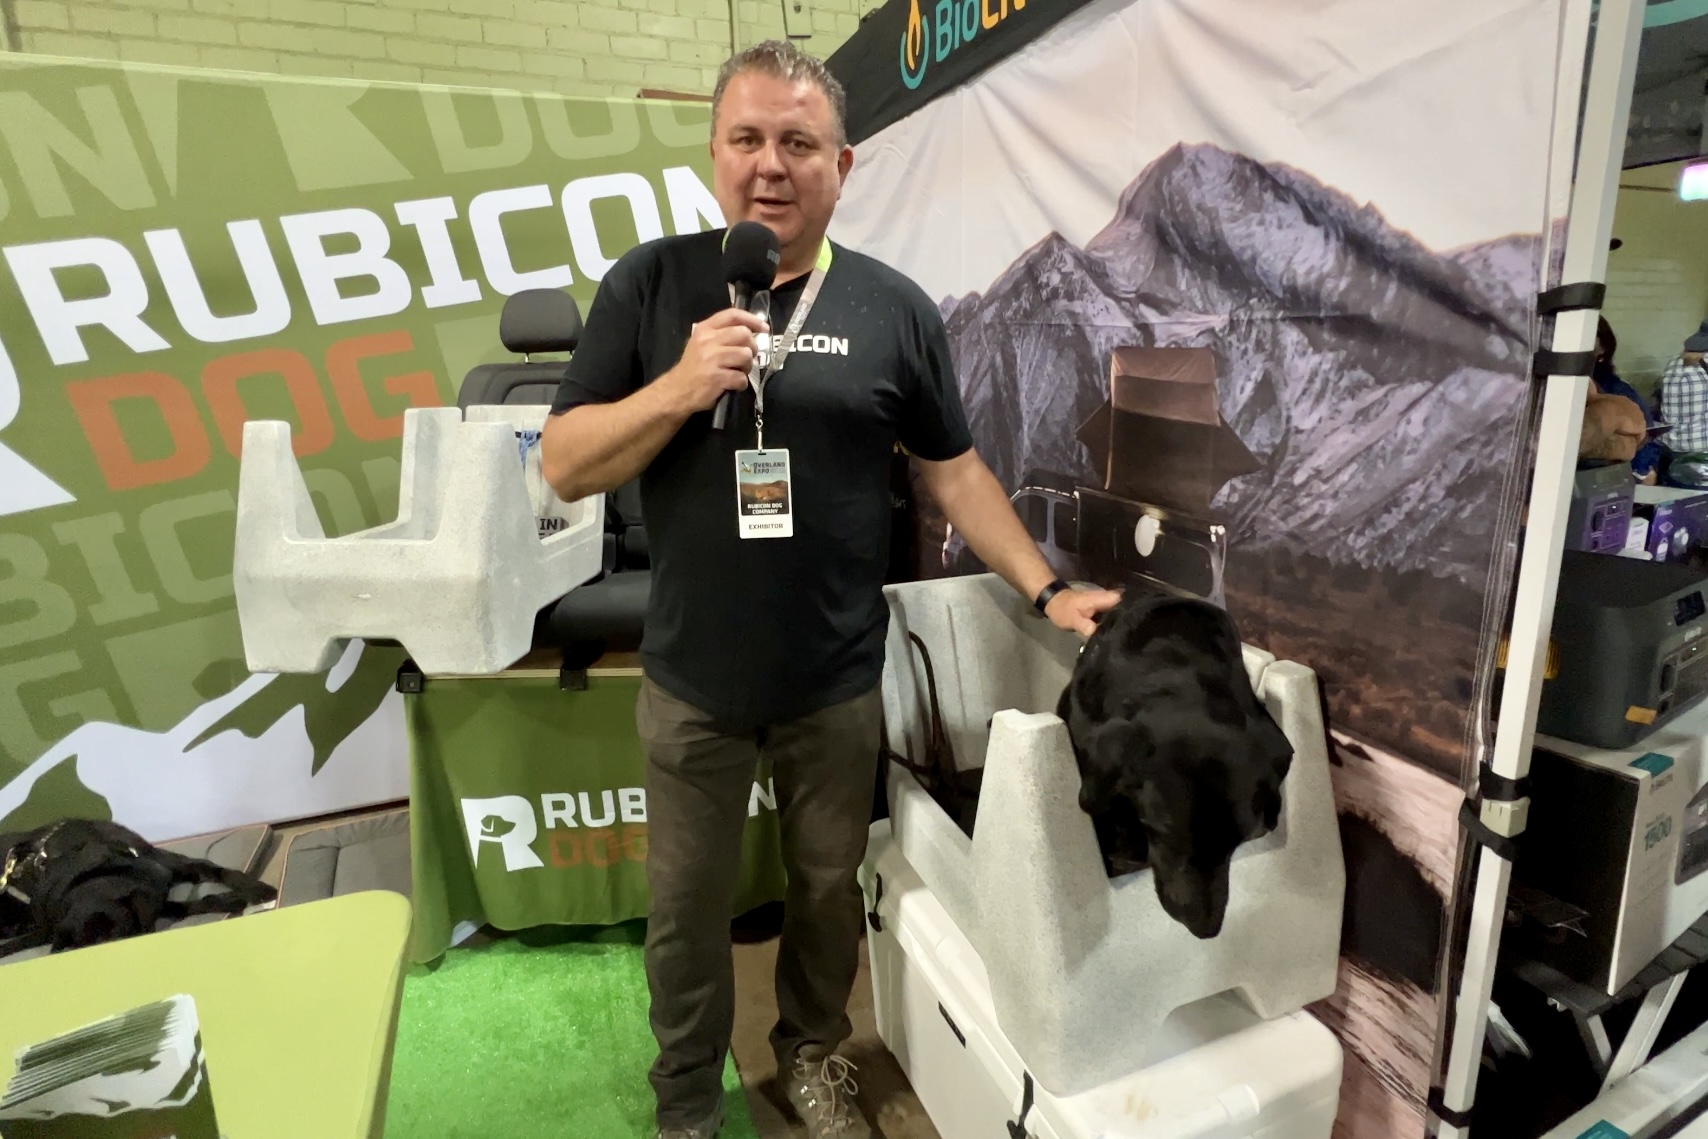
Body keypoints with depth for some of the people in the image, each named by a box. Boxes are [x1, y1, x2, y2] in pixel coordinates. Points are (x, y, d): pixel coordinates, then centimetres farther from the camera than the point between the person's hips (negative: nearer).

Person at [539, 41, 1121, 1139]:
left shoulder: (894, 307, -1)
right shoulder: (648, 285, -3)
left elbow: (954, 471, 4)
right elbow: (565, 468, -5)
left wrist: (1047, 590, -2)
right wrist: (681, 388, -20)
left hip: (839, 680, 1)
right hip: (692, 681, 0)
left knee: (830, 886, 20)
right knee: (687, 907, 17)